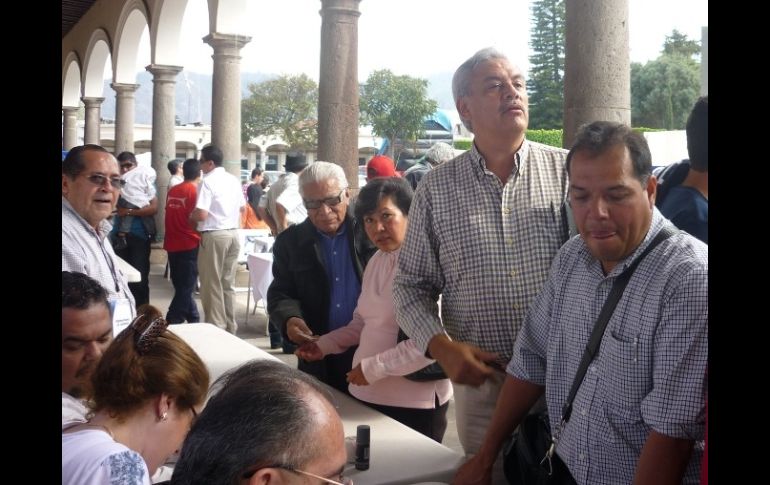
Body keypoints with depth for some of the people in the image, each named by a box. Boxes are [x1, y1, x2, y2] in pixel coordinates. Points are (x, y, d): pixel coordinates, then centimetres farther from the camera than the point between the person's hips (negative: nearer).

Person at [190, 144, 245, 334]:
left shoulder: (208, 181, -14)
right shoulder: (234, 180, 9)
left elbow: (202, 214, -19)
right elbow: (242, 207, 18)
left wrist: (190, 216, 1)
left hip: (214, 235, -7)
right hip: (233, 233, 7)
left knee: (212, 285, 3)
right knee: (228, 283, 14)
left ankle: (216, 327, 7)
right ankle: (230, 327, 19)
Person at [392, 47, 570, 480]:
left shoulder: (568, 171, -3)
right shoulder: (438, 188, 1)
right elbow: (411, 285, 6)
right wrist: (443, 347, -9)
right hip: (480, 380, 1)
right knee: (487, 473, 14)